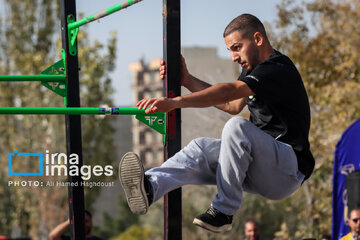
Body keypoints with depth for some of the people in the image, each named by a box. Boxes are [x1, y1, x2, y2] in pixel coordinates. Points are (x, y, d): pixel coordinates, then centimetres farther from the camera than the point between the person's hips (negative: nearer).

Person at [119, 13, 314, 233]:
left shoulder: (278, 69, -16)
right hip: (259, 170, 9)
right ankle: (150, 186, -39)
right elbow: (233, 105, 27)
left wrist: (175, 102, -39)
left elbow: (228, 92, -30)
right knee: (202, 147, -12)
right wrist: (188, 81, 19)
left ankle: (223, 212, -25)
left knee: (237, 126, -31)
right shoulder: (253, 68, 16)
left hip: (289, 168, -9)